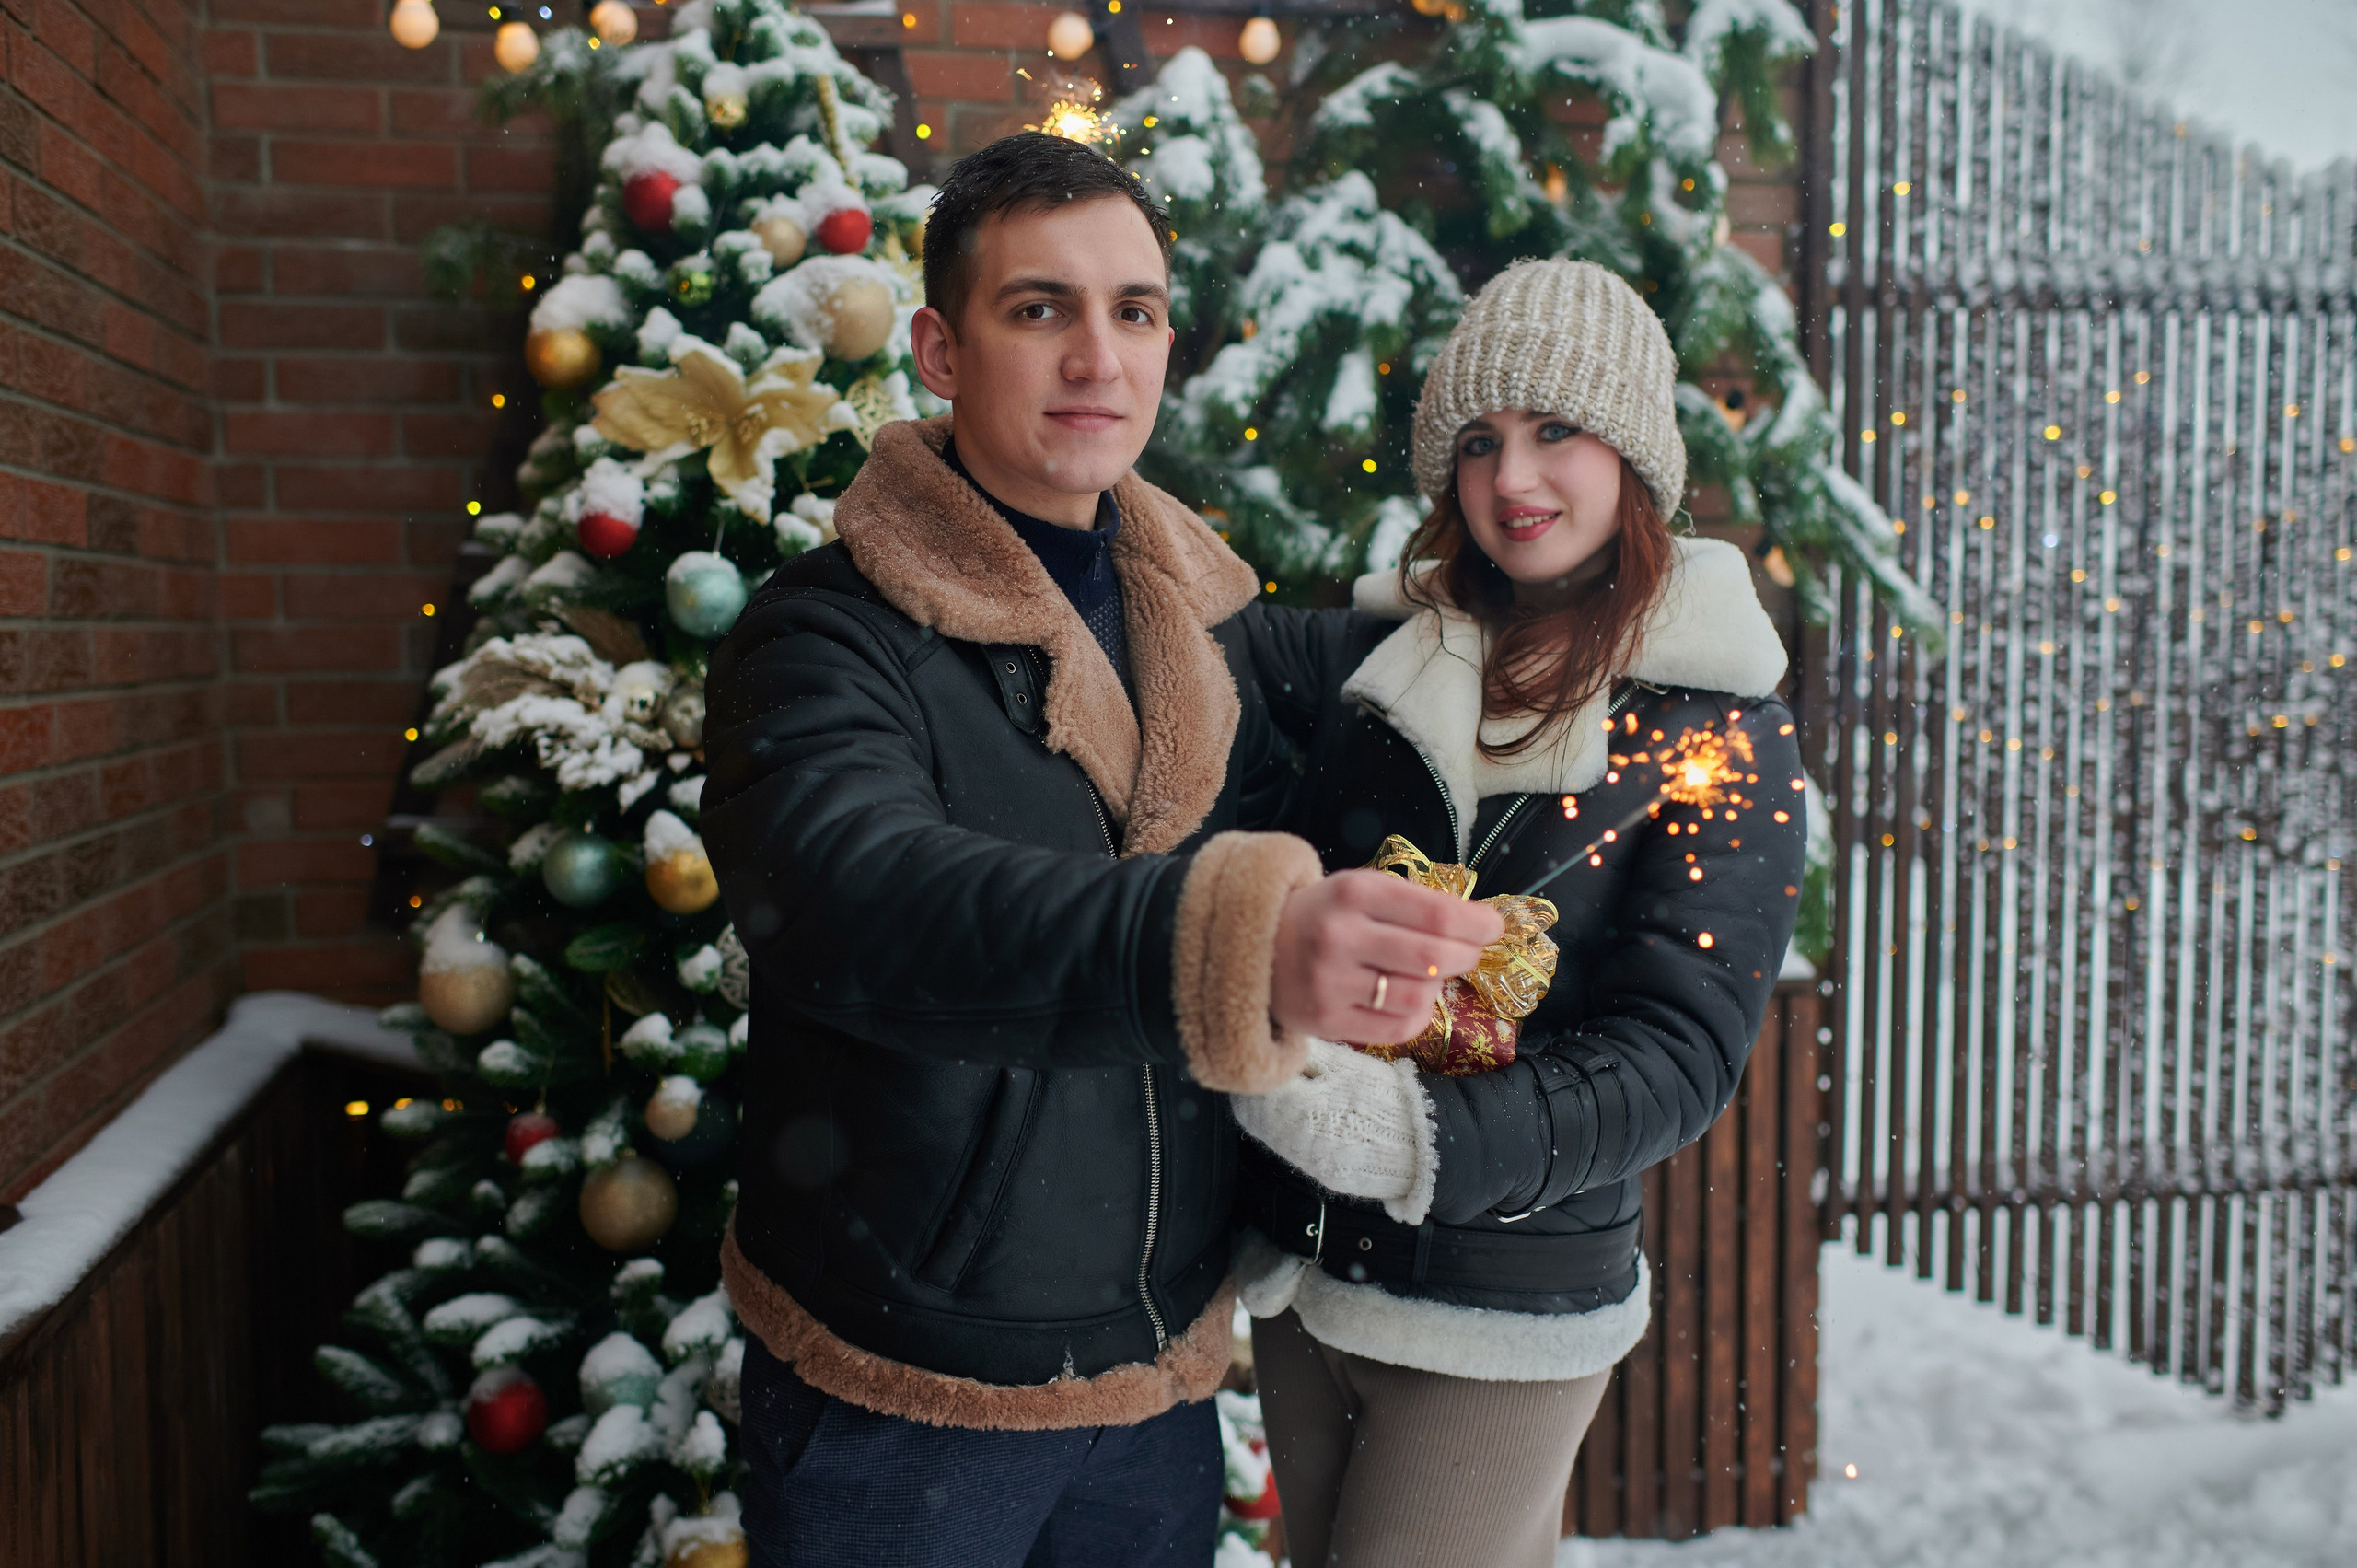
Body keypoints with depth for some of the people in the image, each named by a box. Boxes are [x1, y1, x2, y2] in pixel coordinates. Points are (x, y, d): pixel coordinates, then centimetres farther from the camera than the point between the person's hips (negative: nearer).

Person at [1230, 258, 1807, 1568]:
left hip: (1501, 1321, -4)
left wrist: (1421, 1136, -27)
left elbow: (1679, 1053, -16)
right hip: (1294, 1274, 4)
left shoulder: (1726, 733, -9)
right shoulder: (1388, 657, 2)